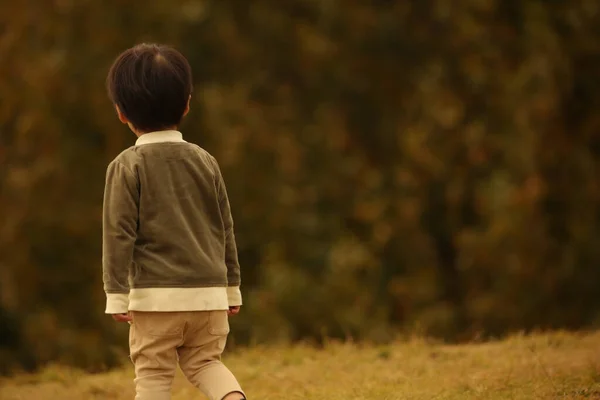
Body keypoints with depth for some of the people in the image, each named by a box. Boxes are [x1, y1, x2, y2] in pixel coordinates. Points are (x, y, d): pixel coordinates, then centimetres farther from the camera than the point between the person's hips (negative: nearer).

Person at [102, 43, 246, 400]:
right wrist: (232, 287, 20)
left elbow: (119, 233, -9)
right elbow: (226, 228, 12)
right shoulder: (205, 161, 7)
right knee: (204, 361, 17)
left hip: (155, 295, -4)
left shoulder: (127, 166, -6)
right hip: (209, 291, 4)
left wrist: (116, 294, -5)